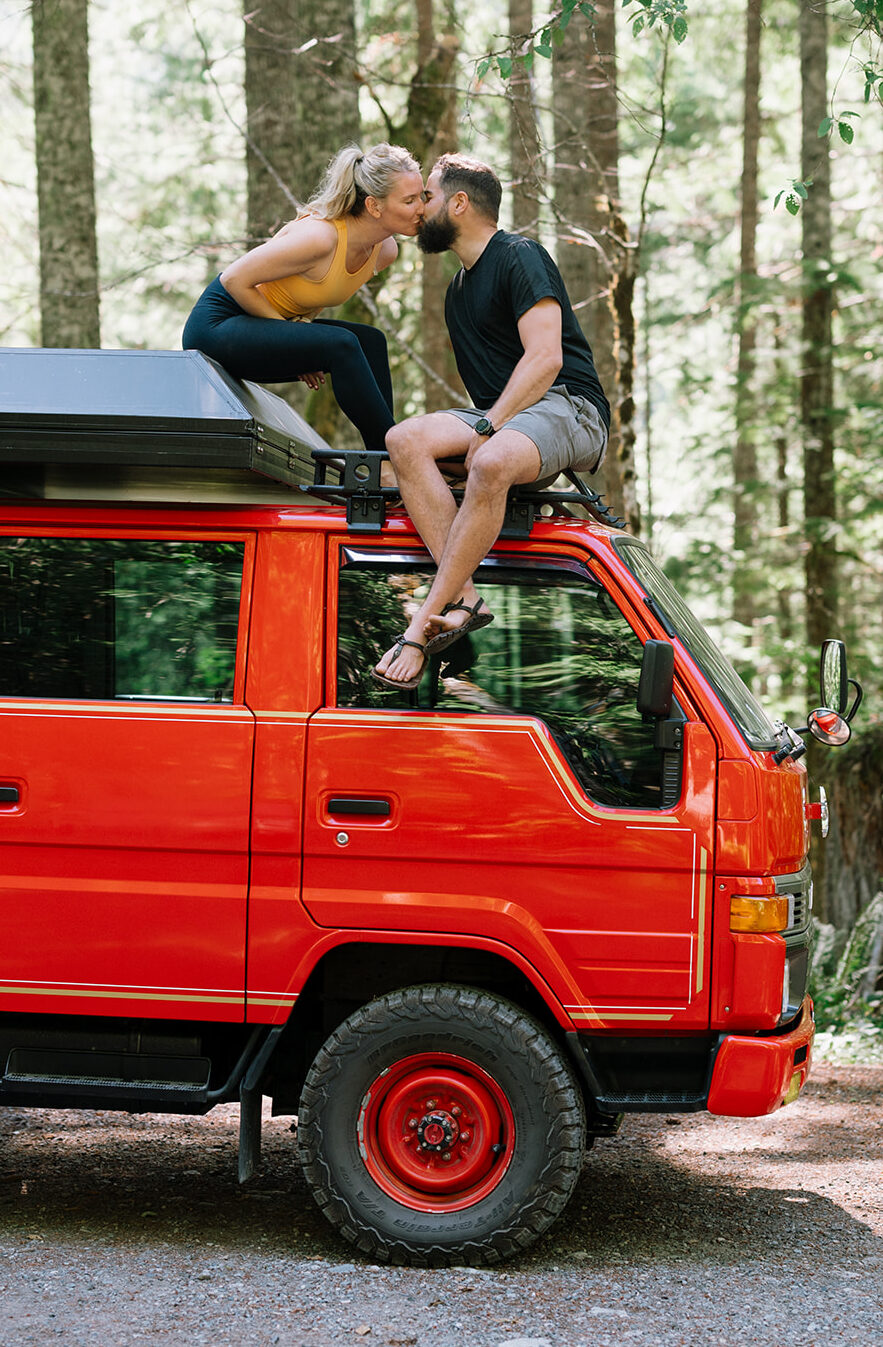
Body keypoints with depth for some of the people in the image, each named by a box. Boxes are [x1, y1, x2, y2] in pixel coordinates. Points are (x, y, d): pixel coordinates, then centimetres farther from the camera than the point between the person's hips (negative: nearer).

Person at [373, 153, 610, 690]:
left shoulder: (520, 258, -4)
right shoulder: (460, 289, 26)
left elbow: (545, 357, -16)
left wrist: (489, 428, -22)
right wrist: (482, 428, 10)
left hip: (566, 409, -8)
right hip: (498, 416, 9)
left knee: (490, 464, -40)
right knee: (405, 440, -19)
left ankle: (422, 626, -39)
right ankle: (464, 597, -34)